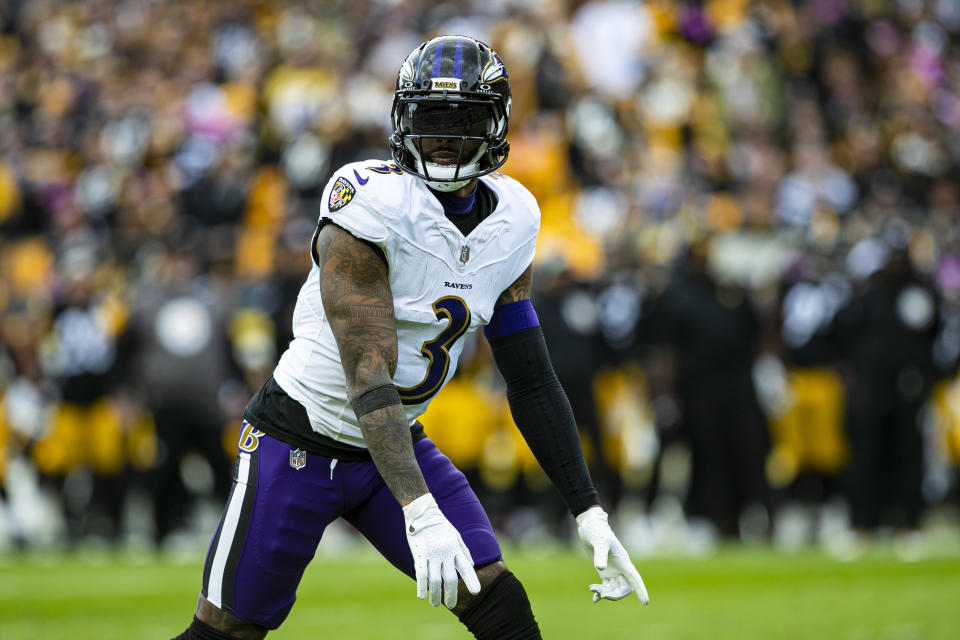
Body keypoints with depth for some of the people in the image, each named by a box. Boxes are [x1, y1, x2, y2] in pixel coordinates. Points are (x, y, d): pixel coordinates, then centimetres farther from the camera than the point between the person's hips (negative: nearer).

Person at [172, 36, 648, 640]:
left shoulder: (509, 224, -3)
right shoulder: (370, 211, -24)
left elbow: (533, 382, 3)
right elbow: (368, 380, -30)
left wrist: (590, 513, -3)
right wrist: (420, 516, -40)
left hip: (397, 443, 6)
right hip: (300, 446, -6)